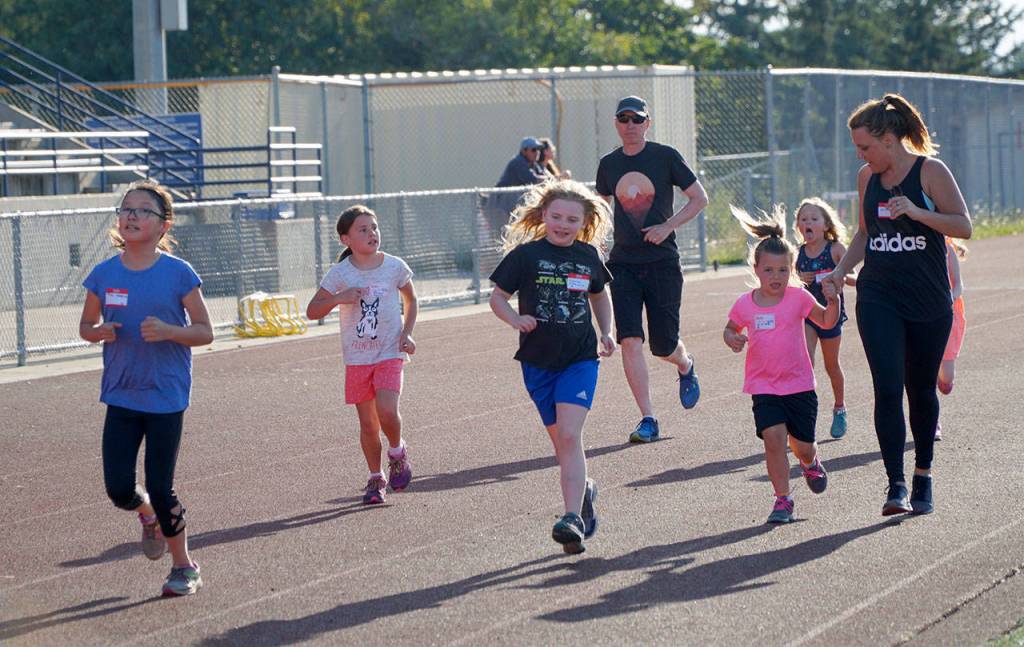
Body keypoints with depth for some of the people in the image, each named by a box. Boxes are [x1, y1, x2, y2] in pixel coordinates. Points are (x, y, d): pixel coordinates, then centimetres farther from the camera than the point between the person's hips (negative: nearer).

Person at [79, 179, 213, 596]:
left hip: (166, 396, -3)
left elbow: (205, 332, -4)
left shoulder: (178, 274, -8)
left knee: (161, 489, -1)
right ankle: (148, 515, 33)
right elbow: (86, 327, 13)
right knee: (118, 488, -3)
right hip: (121, 396, 3)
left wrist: (168, 331, -22)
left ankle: (184, 567, 19)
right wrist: (100, 332, -11)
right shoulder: (104, 275, 1)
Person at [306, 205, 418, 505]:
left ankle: (397, 453, 11)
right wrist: (338, 298, -18)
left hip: (390, 353, -1)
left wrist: (407, 334, 1)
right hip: (357, 358, 1)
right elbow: (312, 311, -1)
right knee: (367, 422, 4)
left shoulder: (394, 266, -3)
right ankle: (375, 478, 20)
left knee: (387, 411, -19)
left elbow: (411, 300, 14)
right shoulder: (340, 274, -4)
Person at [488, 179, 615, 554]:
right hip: (538, 362, 0)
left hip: (580, 359, 0)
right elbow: (497, 297, 1)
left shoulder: (588, 256, 5)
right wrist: (516, 320, -18)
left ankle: (572, 517, -22)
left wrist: (606, 332, 10)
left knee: (569, 436, -16)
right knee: (560, 442, 9)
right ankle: (583, 490, 38)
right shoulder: (526, 254, -4)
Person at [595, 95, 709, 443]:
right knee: (630, 340, -12)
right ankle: (648, 419, -7)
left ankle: (686, 366, 38)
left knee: (664, 346, 0)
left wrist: (668, 226, -12)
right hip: (623, 263, 2)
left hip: (662, 261, -2)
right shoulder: (608, 164, 7)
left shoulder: (665, 157, -3)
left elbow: (699, 198, 0)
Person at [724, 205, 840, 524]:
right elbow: (729, 329, 16)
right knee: (774, 436, -19)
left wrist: (833, 301, -24)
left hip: (799, 384, 0)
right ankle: (783, 499, -7)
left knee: (803, 445, 6)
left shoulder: (798, 297, -4)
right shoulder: (745, 304, -1)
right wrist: (731, 339, -7)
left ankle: (810, 462, 45)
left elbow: (827, 321, -5)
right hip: (763, 387, 0)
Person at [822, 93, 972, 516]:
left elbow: (964, 226, -11)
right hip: (878, 299, 3)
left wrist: (917, 212, -24)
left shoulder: (930, 171, -7)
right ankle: (896, 485, -13)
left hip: (929, 302, -2)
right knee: (887, 389, -12)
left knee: (921, 390, 9)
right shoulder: (867, 178, 7)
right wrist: (841, 270, 5)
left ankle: (923, 478, 27)